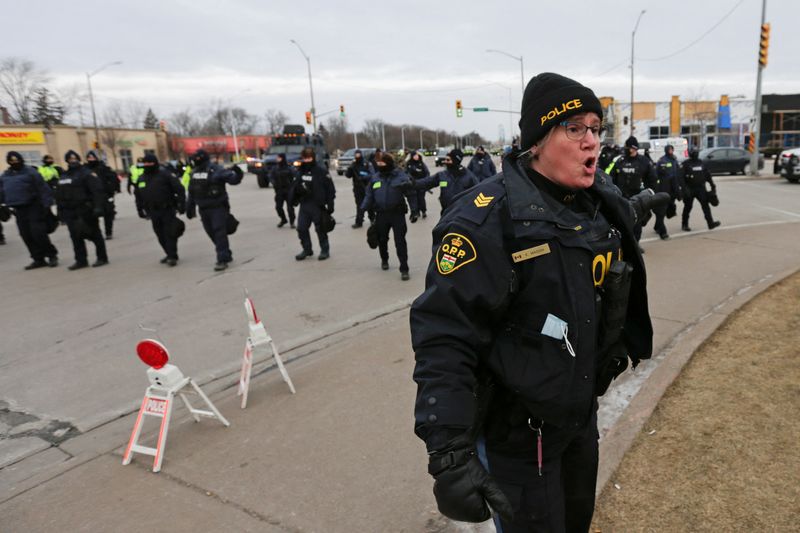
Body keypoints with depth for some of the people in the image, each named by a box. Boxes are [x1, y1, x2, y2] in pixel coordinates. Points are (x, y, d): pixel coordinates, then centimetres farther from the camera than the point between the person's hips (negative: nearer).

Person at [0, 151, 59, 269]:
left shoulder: (30, 172, -5)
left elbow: (43, 189, -9)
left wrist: (46, 205, -14)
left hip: (34, 207, -6)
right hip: (19, 210, 6)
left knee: (38, 233, -11)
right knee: (26, 236, 5)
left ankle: (52, 255, 3)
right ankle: (39, 259, 13)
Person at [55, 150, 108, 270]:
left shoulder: (86, 173, -6)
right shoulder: (63, 177, 17)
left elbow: (98, 190, -17)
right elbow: (59, 196, 21)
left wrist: (98, 207, -26)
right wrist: (61, 212, 18)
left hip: (86, 211, -7)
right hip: (70, 213, 7)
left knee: (94, 234, 1)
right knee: (75, 236, 6)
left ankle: (102, 258, 11)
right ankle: (81, 260, 12)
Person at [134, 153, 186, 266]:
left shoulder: (165, 174, -5)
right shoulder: (141, 179, 11)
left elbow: (179, 189, -7)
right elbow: (138, 197, 21)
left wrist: (181, 205, -11)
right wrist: (140, 210, 18)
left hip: (168, 210, -6)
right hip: (153, 212, 6)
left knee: (170, 233, -7)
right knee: (160, 235, 8)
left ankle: (172, 257, -3)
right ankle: (170, 254, 21)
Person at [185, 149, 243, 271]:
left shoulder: (216, 170, -10)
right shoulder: (194, 173, 11)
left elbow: (233, 179, -15)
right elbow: (191, 192, 18)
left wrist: (237, 174, -37)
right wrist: (190, 208, 19)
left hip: (218, 207, -7)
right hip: (203, 209, 7)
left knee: (219, 233, -10)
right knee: (211, 233, 13)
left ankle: (222, 259, -6)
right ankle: (226, 255, 28)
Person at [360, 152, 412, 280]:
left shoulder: (400, 175, -7)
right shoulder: (375, 178, 5)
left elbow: (411, 190, -15)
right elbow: (369, 195, 9)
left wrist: (408, 186, -38)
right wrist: (364, 207, -6)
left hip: (397, 214, -4)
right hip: (381, 214, 4)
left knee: (400, 241, -4)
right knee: (382, 240, 18)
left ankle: (404, 269, 2)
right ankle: (384, 260, 46)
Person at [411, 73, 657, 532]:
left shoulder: (603, 204, -1)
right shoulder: (487, 221, -26)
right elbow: (444, 337, -30)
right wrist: (449, 453, -34)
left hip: (583, 417, 8)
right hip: (515, 434, -7)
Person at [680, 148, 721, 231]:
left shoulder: (701, 163, 11)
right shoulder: (685, 164, -5)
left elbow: (708, 175, 17)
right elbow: (681, 177, -13)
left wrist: (712, 185, 13)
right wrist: (684, 188, -23)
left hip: (701, 188, 4)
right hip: (690, 189, -4)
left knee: (705, 205, -6)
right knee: (688, 207, 5)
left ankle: (710, 223, -9)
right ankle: (684, 225, 17)